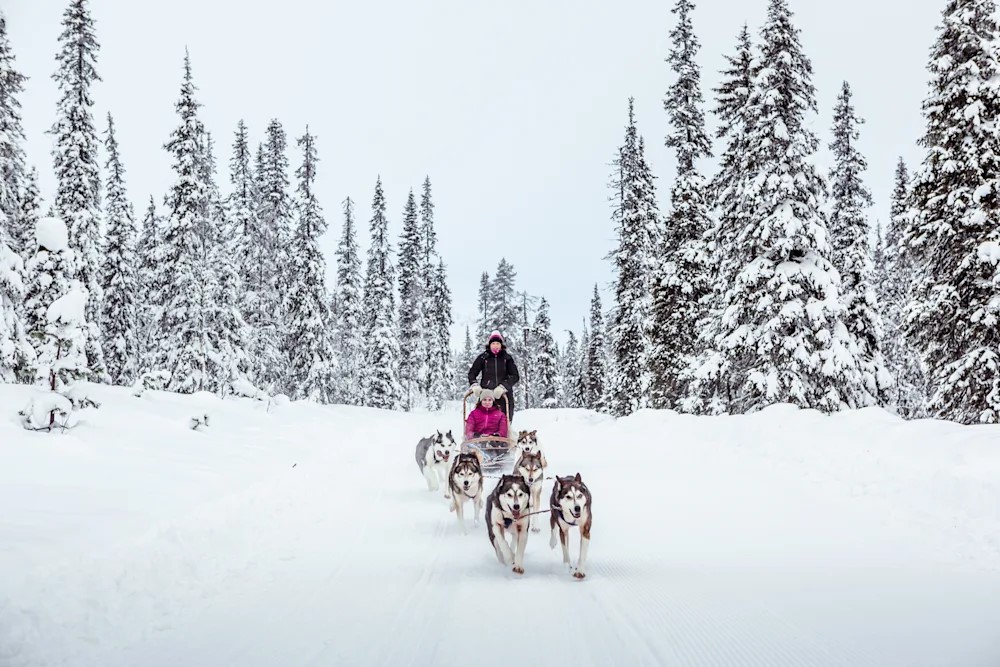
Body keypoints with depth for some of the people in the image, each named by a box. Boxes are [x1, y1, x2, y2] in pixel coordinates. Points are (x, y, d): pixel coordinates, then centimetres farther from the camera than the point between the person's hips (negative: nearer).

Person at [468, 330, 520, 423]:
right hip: (486, 394, 0)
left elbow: (515, 376, -2)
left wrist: (503, 387, -17)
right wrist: (474, 385, -11)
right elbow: (472, 373, 10)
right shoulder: (483, 358, 8)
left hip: (504, 395, 0)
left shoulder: (507, 358, 7)